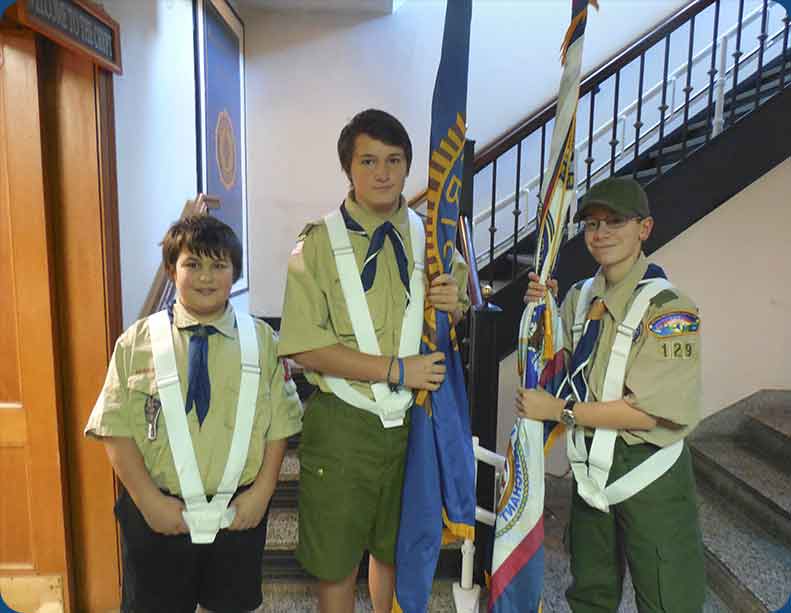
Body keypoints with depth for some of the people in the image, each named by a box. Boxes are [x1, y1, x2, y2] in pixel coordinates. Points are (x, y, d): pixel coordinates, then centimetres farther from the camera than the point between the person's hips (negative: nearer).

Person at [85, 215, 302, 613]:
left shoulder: (261, 341, -3)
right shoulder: (137, 342, -5)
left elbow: (279, 423, -2)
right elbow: (116, 430, -6)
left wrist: (261, 491, -9)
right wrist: (149, 500, -11)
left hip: (239, 512, 1)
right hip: (157, 513, -1)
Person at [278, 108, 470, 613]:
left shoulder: (432, 240, 4)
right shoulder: (318, 245, -7)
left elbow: (458, 323, 12)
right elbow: (306, 347, -13)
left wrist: (454, 306, -12)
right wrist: (397, 370, -17)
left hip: (411, 419, 3)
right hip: (342, 424, -3)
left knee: (394, 551, 21)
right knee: (336, 561, 13)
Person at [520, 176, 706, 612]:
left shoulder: (668, 307, -17)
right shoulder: (580, 297, 3)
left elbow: (652, 410, -23)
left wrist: (558, 410, -20)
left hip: (648, 471, -6)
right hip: (590, 466, 6)